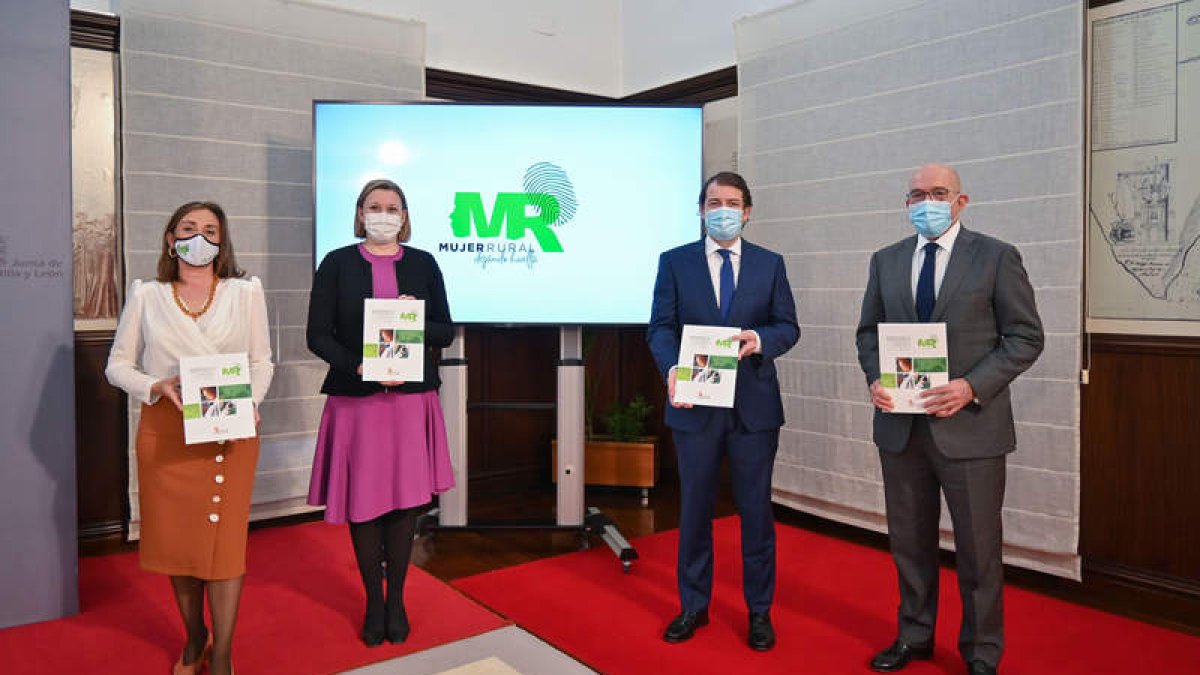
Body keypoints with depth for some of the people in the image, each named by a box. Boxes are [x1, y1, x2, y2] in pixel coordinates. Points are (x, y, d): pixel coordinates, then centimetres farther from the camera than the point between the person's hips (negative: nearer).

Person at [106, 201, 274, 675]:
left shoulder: (246, 292, 6)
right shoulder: (146, 295, 8)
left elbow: (262, 362, 5)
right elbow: (118, 364, 8)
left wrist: (247, 402, -13)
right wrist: (157, 387, -11)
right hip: (165, 429, 2)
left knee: (225, 539, -2)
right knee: (174, 537, 9)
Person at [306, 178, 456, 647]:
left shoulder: (423, 264, 8)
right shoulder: (337, 263, 4)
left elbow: (445, 332, 7)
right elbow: (318, 335, -1)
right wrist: (359, 366, -16)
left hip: (411, 397, 1)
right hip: (354, 398, -1)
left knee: (406, 498, 5)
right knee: (362, 501, 4)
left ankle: (396, 598, 23)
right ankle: (373, 600, 23)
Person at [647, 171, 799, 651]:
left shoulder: (770, 264, 6)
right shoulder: (674, 262, 3)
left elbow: (788, 326, 3)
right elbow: (660, 327, -2)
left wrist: (760, 338, -19)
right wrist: (672, 368, -21)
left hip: (755, 405, 0)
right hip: (695, 403, 0)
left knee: (756, 509, 9)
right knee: (694, 507, 11)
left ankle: (759, 611, 25)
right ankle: (693, 606, 28)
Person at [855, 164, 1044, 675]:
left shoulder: (997, 257, -3)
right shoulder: (886, 261, 9)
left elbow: (1026, 337, -5)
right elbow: (868, 331, 13)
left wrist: (973, 386, -18)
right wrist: (874, 379, -5)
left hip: (969, 425, -3)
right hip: (899, 424, 4)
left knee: (978, 547, 8)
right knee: (909, 541, 16)